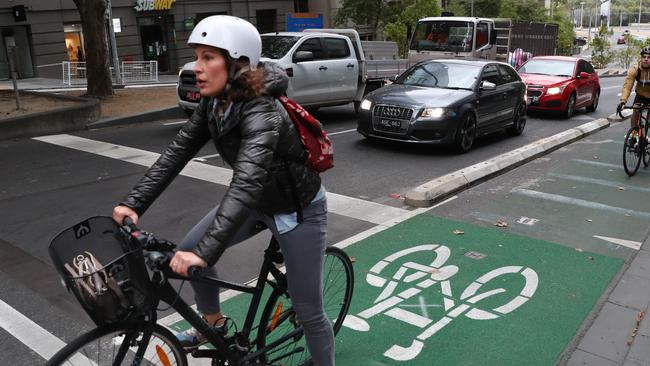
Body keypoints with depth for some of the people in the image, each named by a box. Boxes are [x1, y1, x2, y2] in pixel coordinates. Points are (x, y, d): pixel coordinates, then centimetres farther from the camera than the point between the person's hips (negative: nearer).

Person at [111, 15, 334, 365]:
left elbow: (246, 184, -47)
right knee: (188, 250, 3)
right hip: (258, 202, 7)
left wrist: (204, 252, -54)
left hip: (299, 209, -7)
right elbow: (176, 153, -10)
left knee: (307, 309, 0)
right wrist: (133, 203, -19)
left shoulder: (262, 115, -34)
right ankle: (213, 323, 28)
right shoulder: (213, 105, -9)